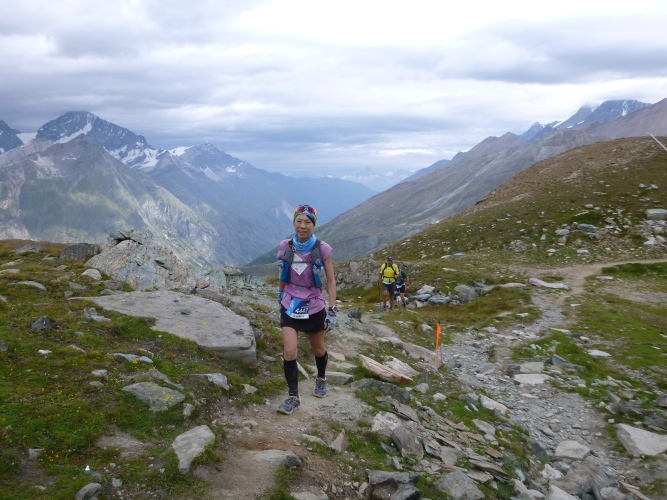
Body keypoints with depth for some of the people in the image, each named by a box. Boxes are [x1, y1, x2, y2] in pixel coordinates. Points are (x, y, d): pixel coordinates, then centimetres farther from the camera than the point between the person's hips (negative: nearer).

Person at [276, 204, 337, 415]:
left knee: (317, 349, 19)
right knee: (289, 353, -12)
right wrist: (280, 298, 18)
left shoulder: (322, 249, -14)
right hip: (290, 306, 1)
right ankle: (293, 397, 5)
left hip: (314, 307, -1)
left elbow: (331, 281, -9)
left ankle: (321, 378, 49)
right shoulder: (285, 246, -7)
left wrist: (332, 311, -13)